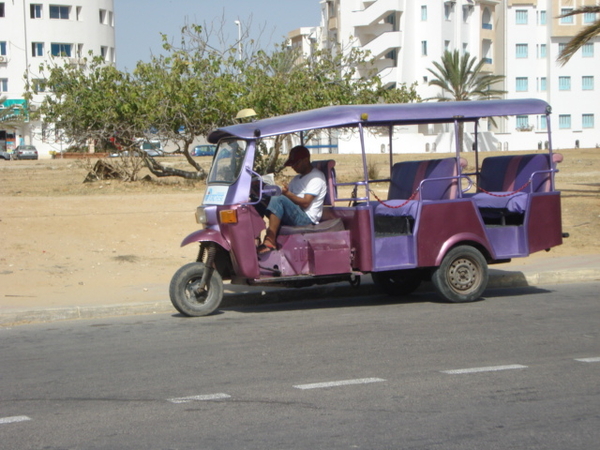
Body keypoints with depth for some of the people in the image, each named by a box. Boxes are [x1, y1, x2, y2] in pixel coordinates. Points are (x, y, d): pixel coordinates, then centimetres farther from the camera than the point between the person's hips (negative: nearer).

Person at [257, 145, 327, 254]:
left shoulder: (316, 177, -2)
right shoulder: (297, 179, 26)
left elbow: (305, 203, -13)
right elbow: (287, 194, 14)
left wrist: (287, 193, -26)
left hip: (307, 219, -9)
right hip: (294, 216, 9)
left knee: (278, 200, -30)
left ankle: (270, 241, -38)